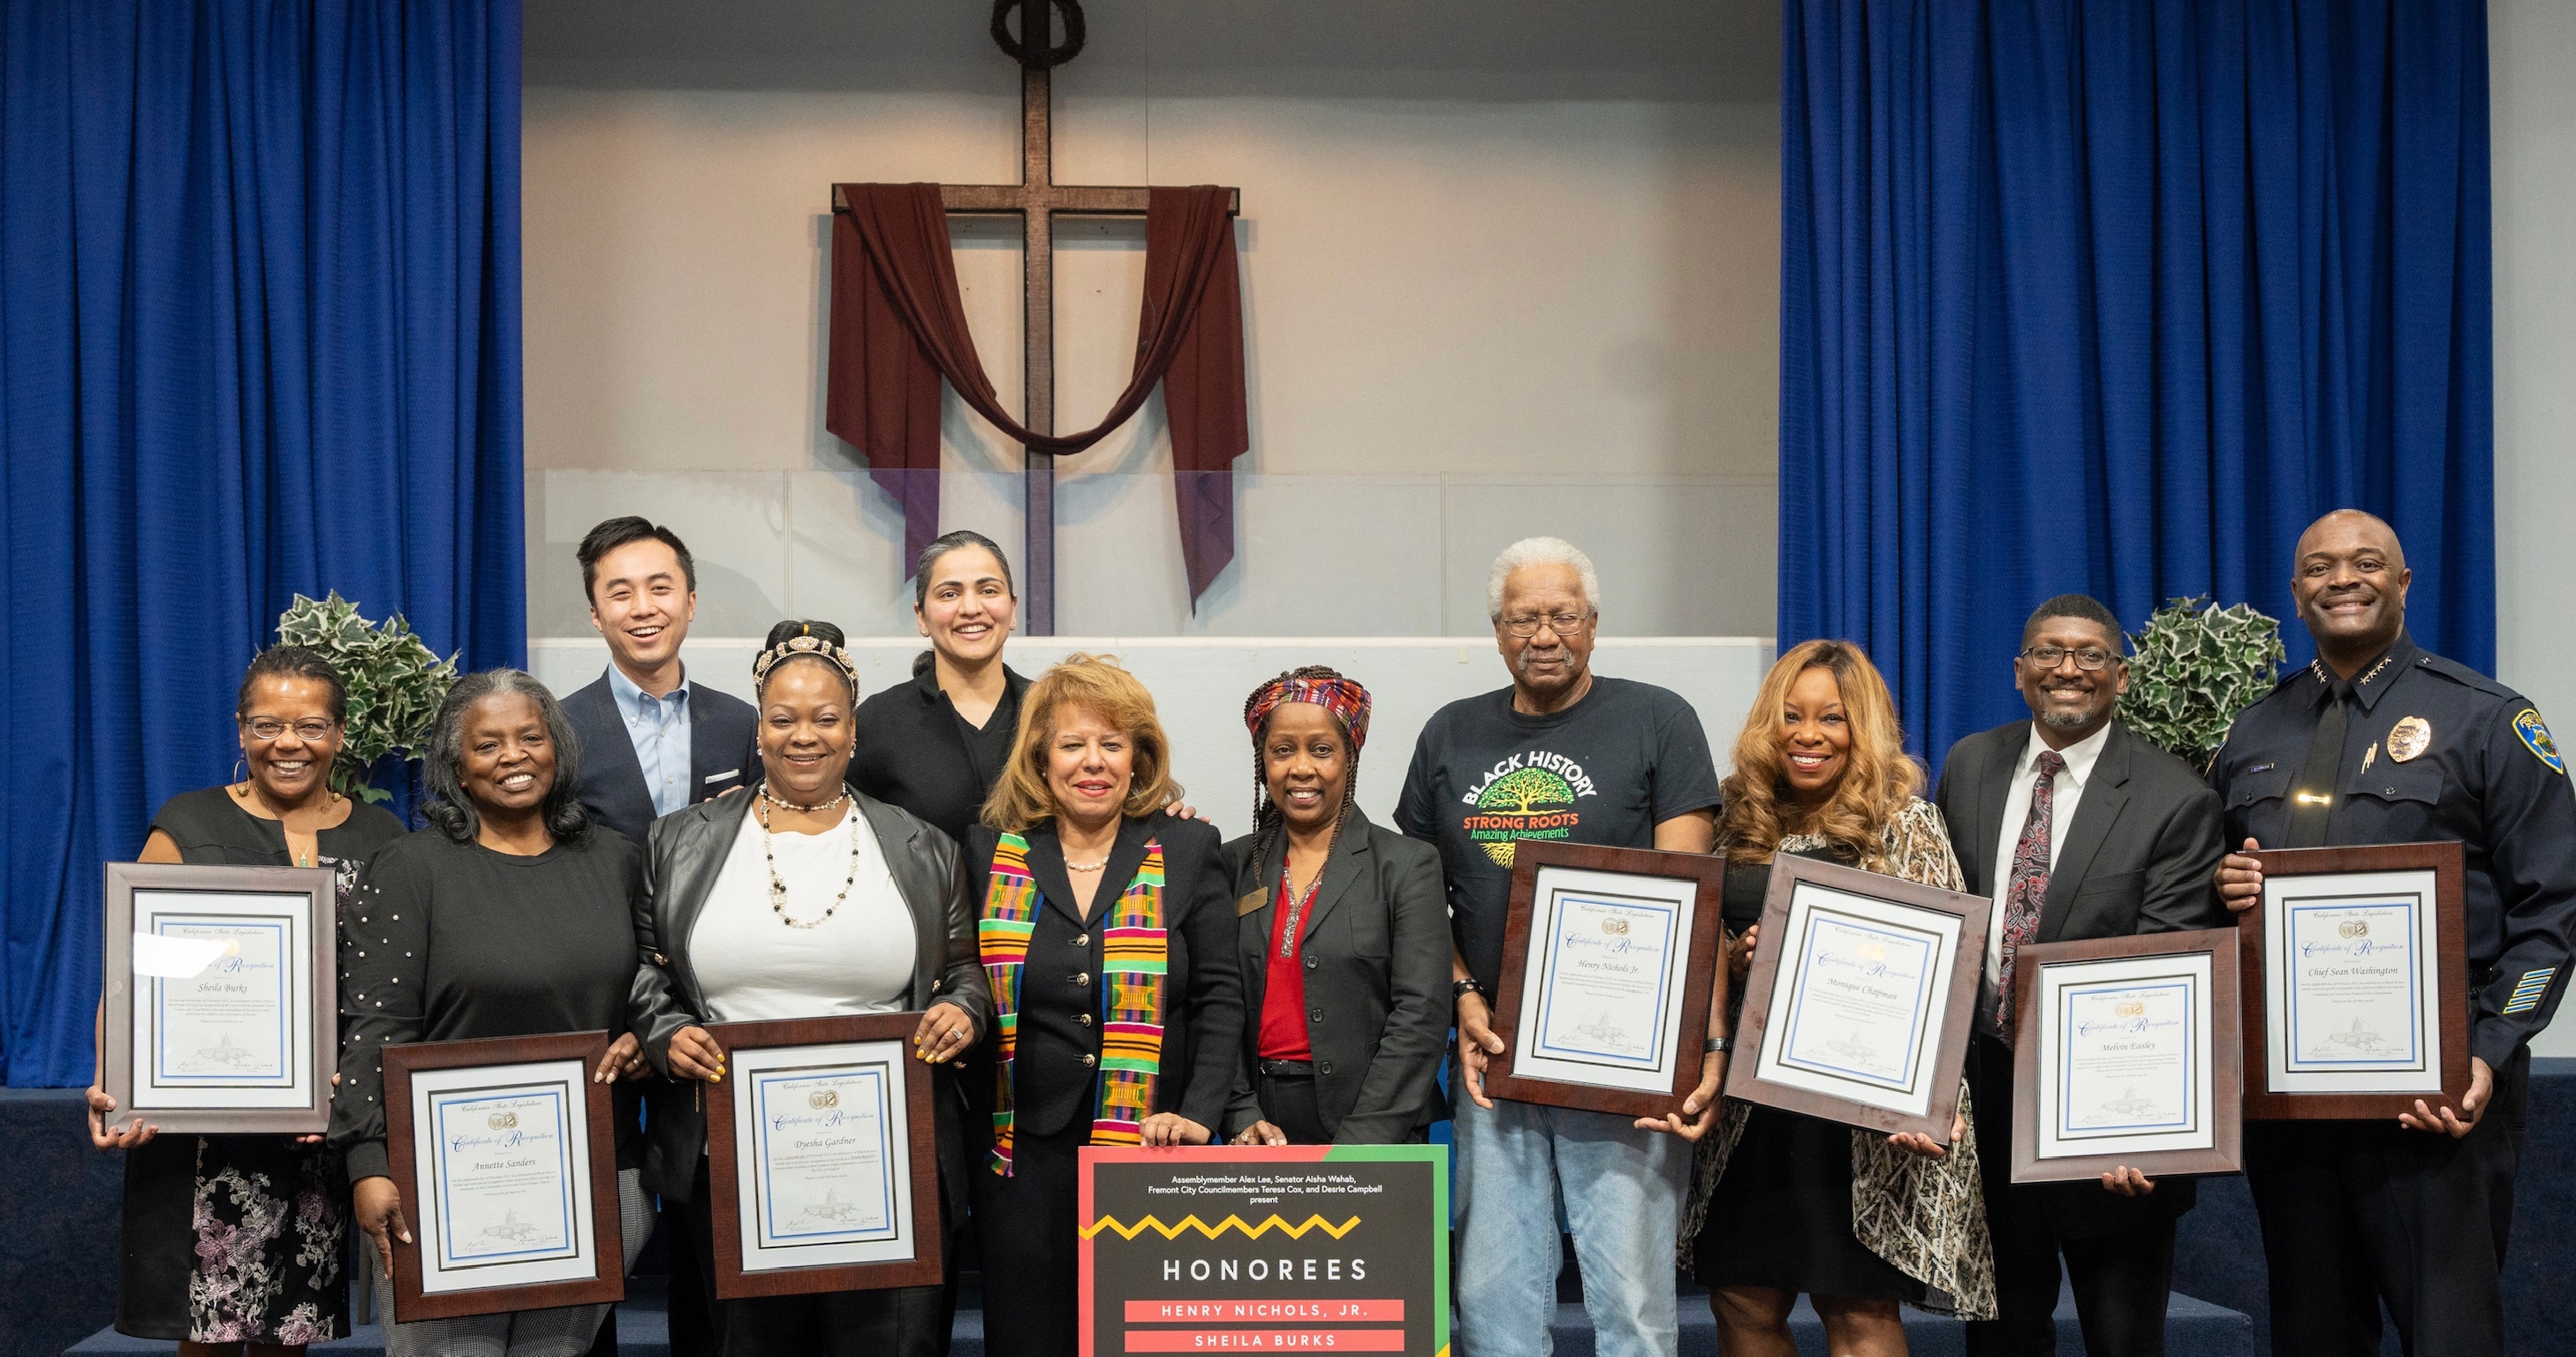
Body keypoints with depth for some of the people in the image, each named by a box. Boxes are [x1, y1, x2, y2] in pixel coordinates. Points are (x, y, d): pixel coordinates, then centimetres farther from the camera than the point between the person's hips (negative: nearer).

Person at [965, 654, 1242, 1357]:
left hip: (1151, 1150, -1)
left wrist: (1200, 1114, -11)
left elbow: (1219, 996, 0)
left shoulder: (1189, 850, 3)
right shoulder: (990, 852, 5)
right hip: (1025, 1154, 1)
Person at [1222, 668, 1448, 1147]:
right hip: (1260, 1121, 3)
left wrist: (1355, 1147, -15)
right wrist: (1242, 1117, -7)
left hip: (1373, 1129, -2)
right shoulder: (1236, 865, 6)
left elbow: (1421, 1018, -9)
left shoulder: (1408, 865, -3)